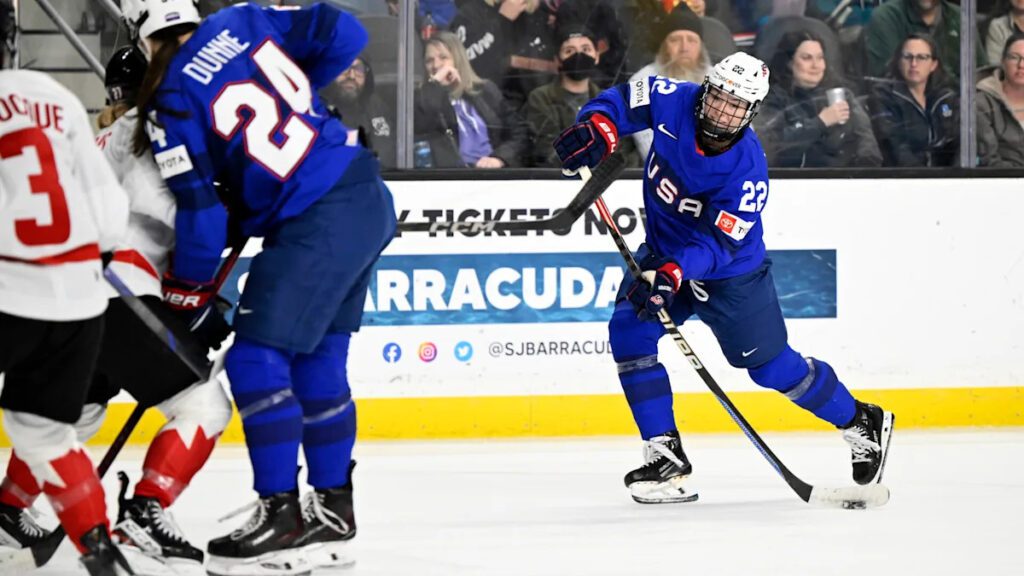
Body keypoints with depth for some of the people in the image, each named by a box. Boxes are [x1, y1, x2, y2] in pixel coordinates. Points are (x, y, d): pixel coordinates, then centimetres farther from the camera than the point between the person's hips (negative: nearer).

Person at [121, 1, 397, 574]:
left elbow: (201, 209, -8)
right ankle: (332, 510, 25)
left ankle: (282, 518, -5)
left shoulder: (172, 104, -9)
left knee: (257, 360, -4)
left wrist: (187, 296, 6)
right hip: (368, 200, 9)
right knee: (316, 364, 17)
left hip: (318, 226, -9)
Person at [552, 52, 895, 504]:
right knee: (629, 331, -18)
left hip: (732, 273, -4)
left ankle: (862, 424, 26)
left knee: (772, 365, 1)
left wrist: (673, 274, -49)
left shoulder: (747, 171, -30)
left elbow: (717, 245, -33)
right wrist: (598, 128, -31)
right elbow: (622, 102, -8)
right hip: (664, 253, 4)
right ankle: (666, 458, -12)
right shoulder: (673, 102, -20)